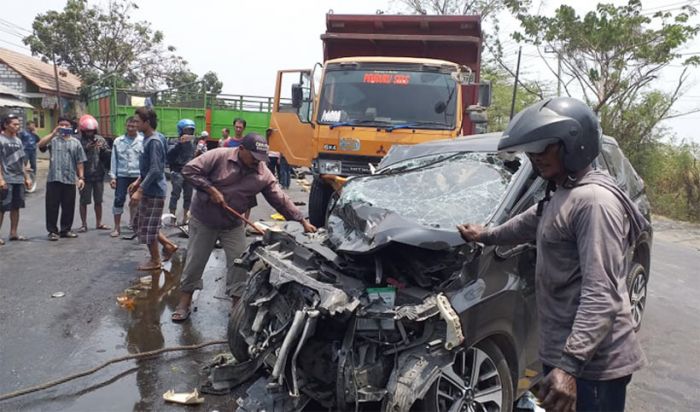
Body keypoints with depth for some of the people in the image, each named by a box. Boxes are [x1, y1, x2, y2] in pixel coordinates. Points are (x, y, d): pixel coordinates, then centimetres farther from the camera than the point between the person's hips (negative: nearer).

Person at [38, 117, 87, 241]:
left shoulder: (76, 142, 11)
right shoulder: (53, 140, 6)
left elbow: (79, 162, 10)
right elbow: (41, 145, -15)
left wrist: (81, 177, 2)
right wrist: (53, 133, -11)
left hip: (70, 180, 2)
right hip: (53, 179, -2)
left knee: (68, 206, 7)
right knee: (52, 206, 0)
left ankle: (66, 229, 19)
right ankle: (52, 231, 8)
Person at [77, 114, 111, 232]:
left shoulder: (100, 140, 2)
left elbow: (108, 154, 2)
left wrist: (103, 148, -18)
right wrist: (86, 148, -26)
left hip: (99, 175, 3)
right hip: (85, 176, -3)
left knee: (98, 200, 13)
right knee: (84, 201, 6)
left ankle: (99, 223, 25)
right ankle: (84, 224, 17)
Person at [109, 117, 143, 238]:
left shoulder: (143, 141, -2)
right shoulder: (118, 141, 6)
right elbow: (114, 160, 7)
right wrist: (113, 176, 2)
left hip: (138, 176, -1)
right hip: (122, 176, 1)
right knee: (118, 200, 0)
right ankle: (117, 227, 9)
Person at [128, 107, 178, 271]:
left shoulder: (154, 141, -20)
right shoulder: (148, 139, 10)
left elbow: (155, 170, -24)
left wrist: (140, 190, -23)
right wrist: (138, 181, 17)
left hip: (153, 191, -10)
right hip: (149, 189, 10)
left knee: (148, 227, 2)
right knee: (143, 224, 17)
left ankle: (155, 261, 16)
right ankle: (168, 245, 25)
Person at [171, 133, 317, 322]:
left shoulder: (263, 174, -10)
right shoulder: (218, 157, -18)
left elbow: (281, 199, -9)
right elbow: (189, 170, -17)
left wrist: (303, 221, -14)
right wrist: (211, 189, -25)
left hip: (234, 225, 3)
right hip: (203, 221, -2)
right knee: (194, 262, 8)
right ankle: (184, 302, 25)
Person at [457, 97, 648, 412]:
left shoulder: (594, 201, -21)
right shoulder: (559, 196, 10)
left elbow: (601, 296, -27)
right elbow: (531, 223, 32)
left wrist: (571, 364, -31)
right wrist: (487, 236, 43)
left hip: (593, 362, -9)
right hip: (560, 350, 9)